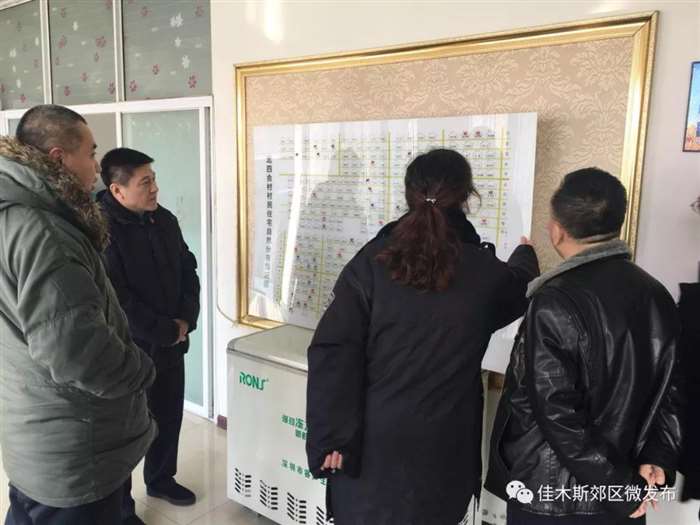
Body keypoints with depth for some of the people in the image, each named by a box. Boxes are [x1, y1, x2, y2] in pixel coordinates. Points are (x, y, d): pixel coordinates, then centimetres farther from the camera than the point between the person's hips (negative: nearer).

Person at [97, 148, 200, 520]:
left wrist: (186, 320, -4)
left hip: (171, 344, 7)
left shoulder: (165, 220, 3)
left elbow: (188, 270, 10)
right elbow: (115, 300, -23)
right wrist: (167, 331, -17)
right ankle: (120, 507, 31)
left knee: (169, 416, 20)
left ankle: (161, 479, 44)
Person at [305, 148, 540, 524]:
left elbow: (334, 352, -14)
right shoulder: (485, 272, -6)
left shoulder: (372, 261, -9)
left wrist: (332, 437, -8)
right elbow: (520, 288, 19)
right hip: (439, 448, 1)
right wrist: (525, 254, 41)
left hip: (371, 441, 0)